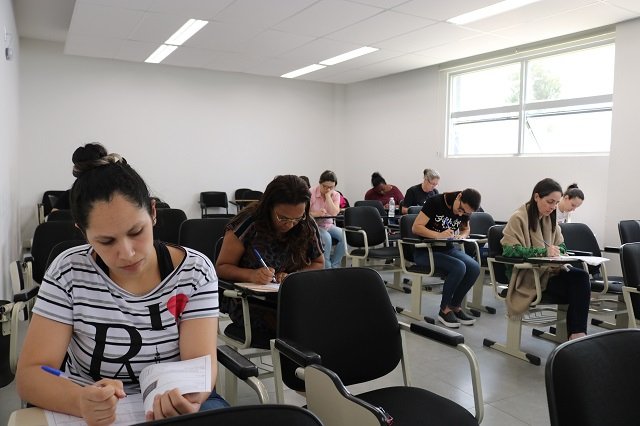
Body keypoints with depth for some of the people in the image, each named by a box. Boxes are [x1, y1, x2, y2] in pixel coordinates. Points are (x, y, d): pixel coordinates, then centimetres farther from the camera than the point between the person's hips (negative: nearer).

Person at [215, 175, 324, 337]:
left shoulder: (307, 225, 0)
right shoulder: (248, 222, -9)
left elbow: (319, 263, 10)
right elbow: (221, 267, -3)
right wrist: (251, 275, -25)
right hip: (248, 300, -3)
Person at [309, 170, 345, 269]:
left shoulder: (335, 195, 2)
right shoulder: (311, 193, -7)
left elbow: (334, 213, -15)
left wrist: (328, 195, -16)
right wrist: (316, 214, -30)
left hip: (328, 225, 4)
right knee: (326, 237, -33)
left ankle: (334, 265, -9)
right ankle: (326, 267, -16)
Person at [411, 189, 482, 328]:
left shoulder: (464, 211, 1)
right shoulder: (435, 202, -17)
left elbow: (465, 228, 19)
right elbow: (416, 227, -19)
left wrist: (462, 236, -6)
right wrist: (439, 235, -33)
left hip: (447, 249, 6)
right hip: (424, 251, -6)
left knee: (474, 268, -20)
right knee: (459, 268, -29)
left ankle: (455, 306, 0)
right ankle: (444, 309, -8)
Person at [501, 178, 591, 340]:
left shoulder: (550, 218, 17)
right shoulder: (518, 218, -8)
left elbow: (561, 245, 21)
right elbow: (510, 249, -17)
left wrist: (558, 254, -5)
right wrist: (543, 251, -26)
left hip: (548, 270, 7)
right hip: (525, 274, -7)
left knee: (581, 276, -24)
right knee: (577, 289, -26)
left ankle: (577, 333, -22)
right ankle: (576, 333, -14)